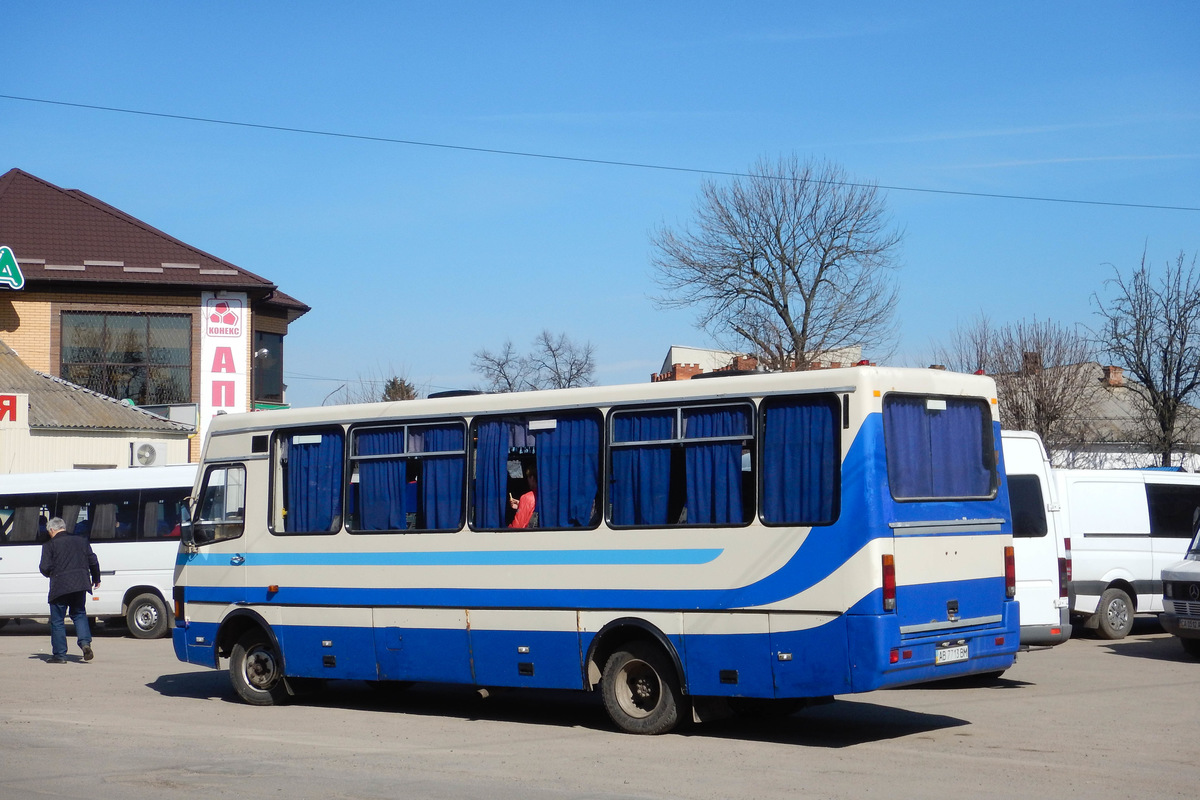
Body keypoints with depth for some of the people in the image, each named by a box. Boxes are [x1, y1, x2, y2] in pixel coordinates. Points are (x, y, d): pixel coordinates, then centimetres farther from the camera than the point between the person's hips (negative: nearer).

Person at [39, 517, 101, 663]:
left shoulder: (49, 545, -4)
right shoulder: (81, 541, 10)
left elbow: (45, 568, -10)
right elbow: (93, 562, 11)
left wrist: (51, 574, 14)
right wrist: (96, 579, 25)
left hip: (59, 587, -4)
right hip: (80, 585, 4)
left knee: (57, 621, 5)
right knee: (79, 614, 20)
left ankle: (59, 654, 6)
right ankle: (85, 642, -3)